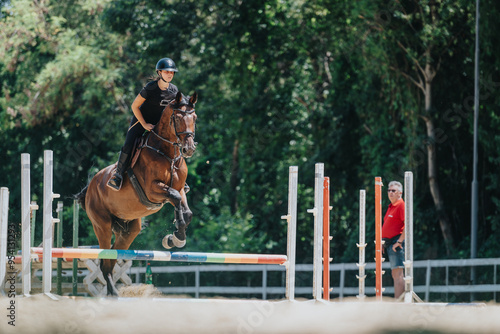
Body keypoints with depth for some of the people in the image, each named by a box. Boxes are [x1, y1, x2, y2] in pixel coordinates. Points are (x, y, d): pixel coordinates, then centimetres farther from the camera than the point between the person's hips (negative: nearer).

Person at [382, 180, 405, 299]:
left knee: (397, 274, -13)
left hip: (396, 244, -10)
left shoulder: (401, 205, -9)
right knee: (395, 275, 10)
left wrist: (399, 241, -22)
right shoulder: (391, 207, 21)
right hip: (389, 244, 10)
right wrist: (384, 242, 20)